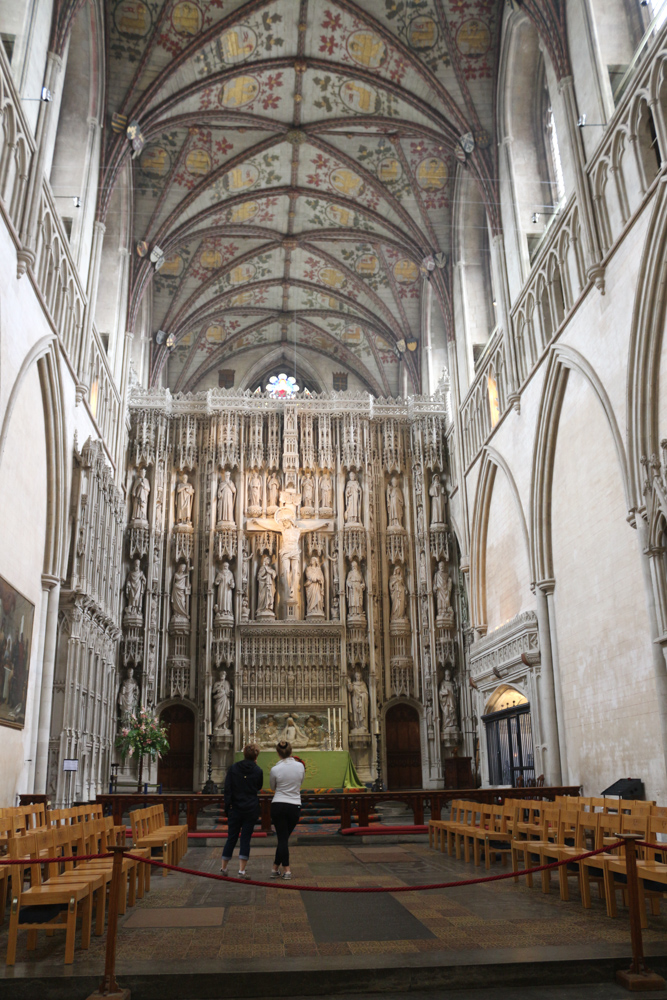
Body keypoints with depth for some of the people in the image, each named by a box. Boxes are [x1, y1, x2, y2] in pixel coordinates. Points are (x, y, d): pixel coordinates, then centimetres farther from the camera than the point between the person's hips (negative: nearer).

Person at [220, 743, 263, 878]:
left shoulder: (233, 768, -1)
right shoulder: (258, 771, -4)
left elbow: (227, 789, -2)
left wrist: (227, 807, 2)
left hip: (235, 808, 2)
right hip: (251, 809, -2)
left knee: (231, 837, 12)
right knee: (246, 838, 3)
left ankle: (223, 868, 21)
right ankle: (242, 870, 0)